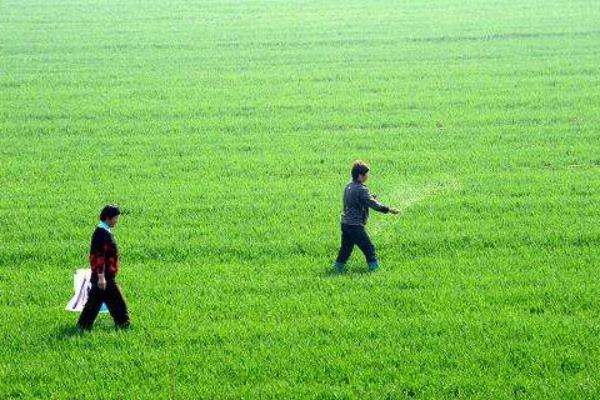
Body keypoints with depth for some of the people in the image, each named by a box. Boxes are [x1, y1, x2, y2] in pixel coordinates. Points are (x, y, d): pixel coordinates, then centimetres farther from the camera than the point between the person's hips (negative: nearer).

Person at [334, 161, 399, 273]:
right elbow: (373, 204, -22)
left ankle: (338, 267, 18)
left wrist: (371, 197, 12)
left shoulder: (348, 186, 10)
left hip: (345, 224, 9)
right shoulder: (361, 189, -18)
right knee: (368, 247, 1)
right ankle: (374, 267, 4)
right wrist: (388, 209, -18)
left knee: (346, 247, 17)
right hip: (356, 226, -9)